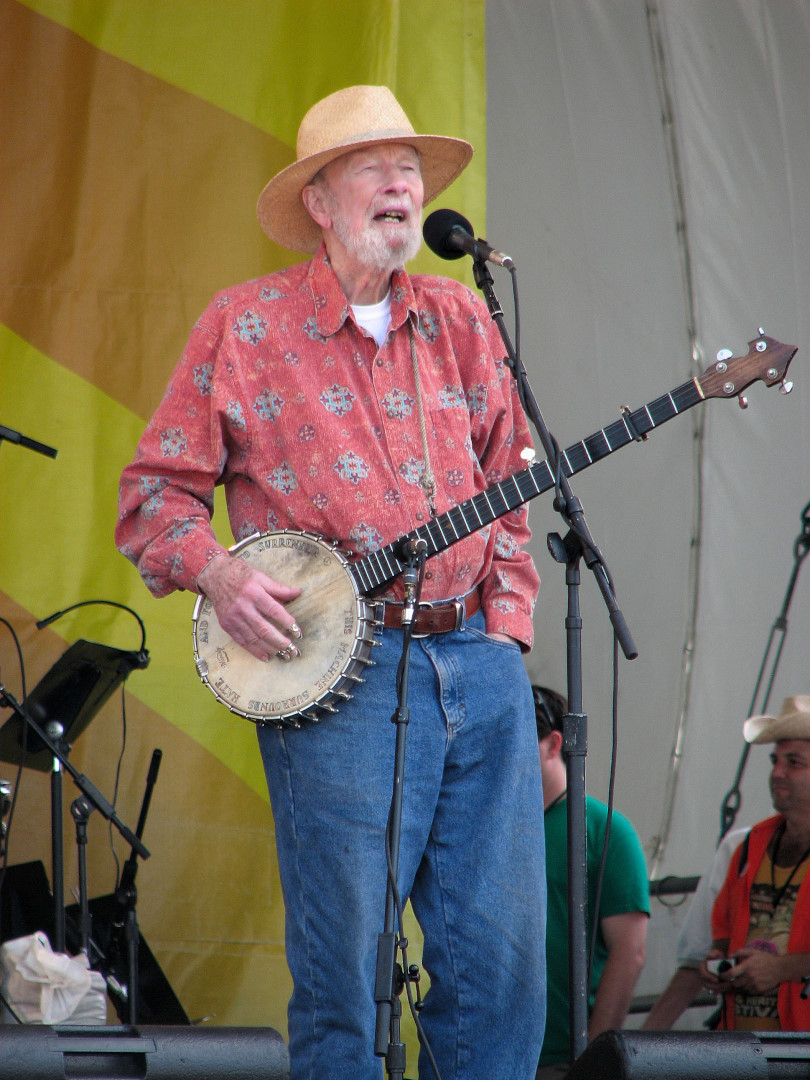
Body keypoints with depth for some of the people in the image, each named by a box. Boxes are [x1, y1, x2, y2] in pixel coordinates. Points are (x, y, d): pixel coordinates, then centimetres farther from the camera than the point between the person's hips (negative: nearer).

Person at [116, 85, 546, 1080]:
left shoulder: (460, 321, 16)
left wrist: (504, 624, 8)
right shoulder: (246, 325, 3)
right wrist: (218, 575, -15)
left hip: (477, 658, 4)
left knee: (505, 954, 2)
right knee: (345, 964, -5)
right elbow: (154, 493, 2)